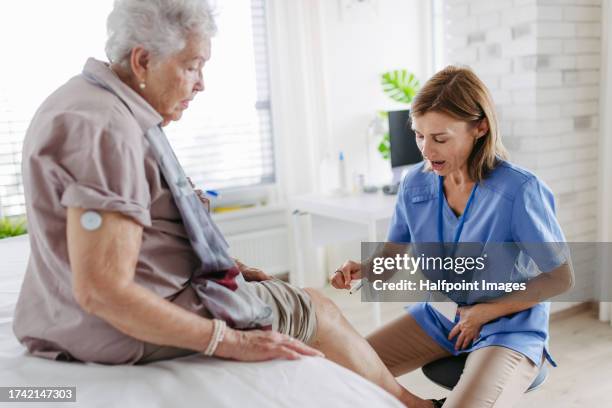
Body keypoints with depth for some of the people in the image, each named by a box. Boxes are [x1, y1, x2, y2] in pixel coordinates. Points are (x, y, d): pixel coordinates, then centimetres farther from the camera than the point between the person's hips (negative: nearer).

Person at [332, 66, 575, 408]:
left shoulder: (520, 191, -21)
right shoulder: (416, 183, -7)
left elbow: (562, 278, -11)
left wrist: (487, 311, -15)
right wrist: (364, 270, -17)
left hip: (507, 328, -4)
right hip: (436, 316, 5)